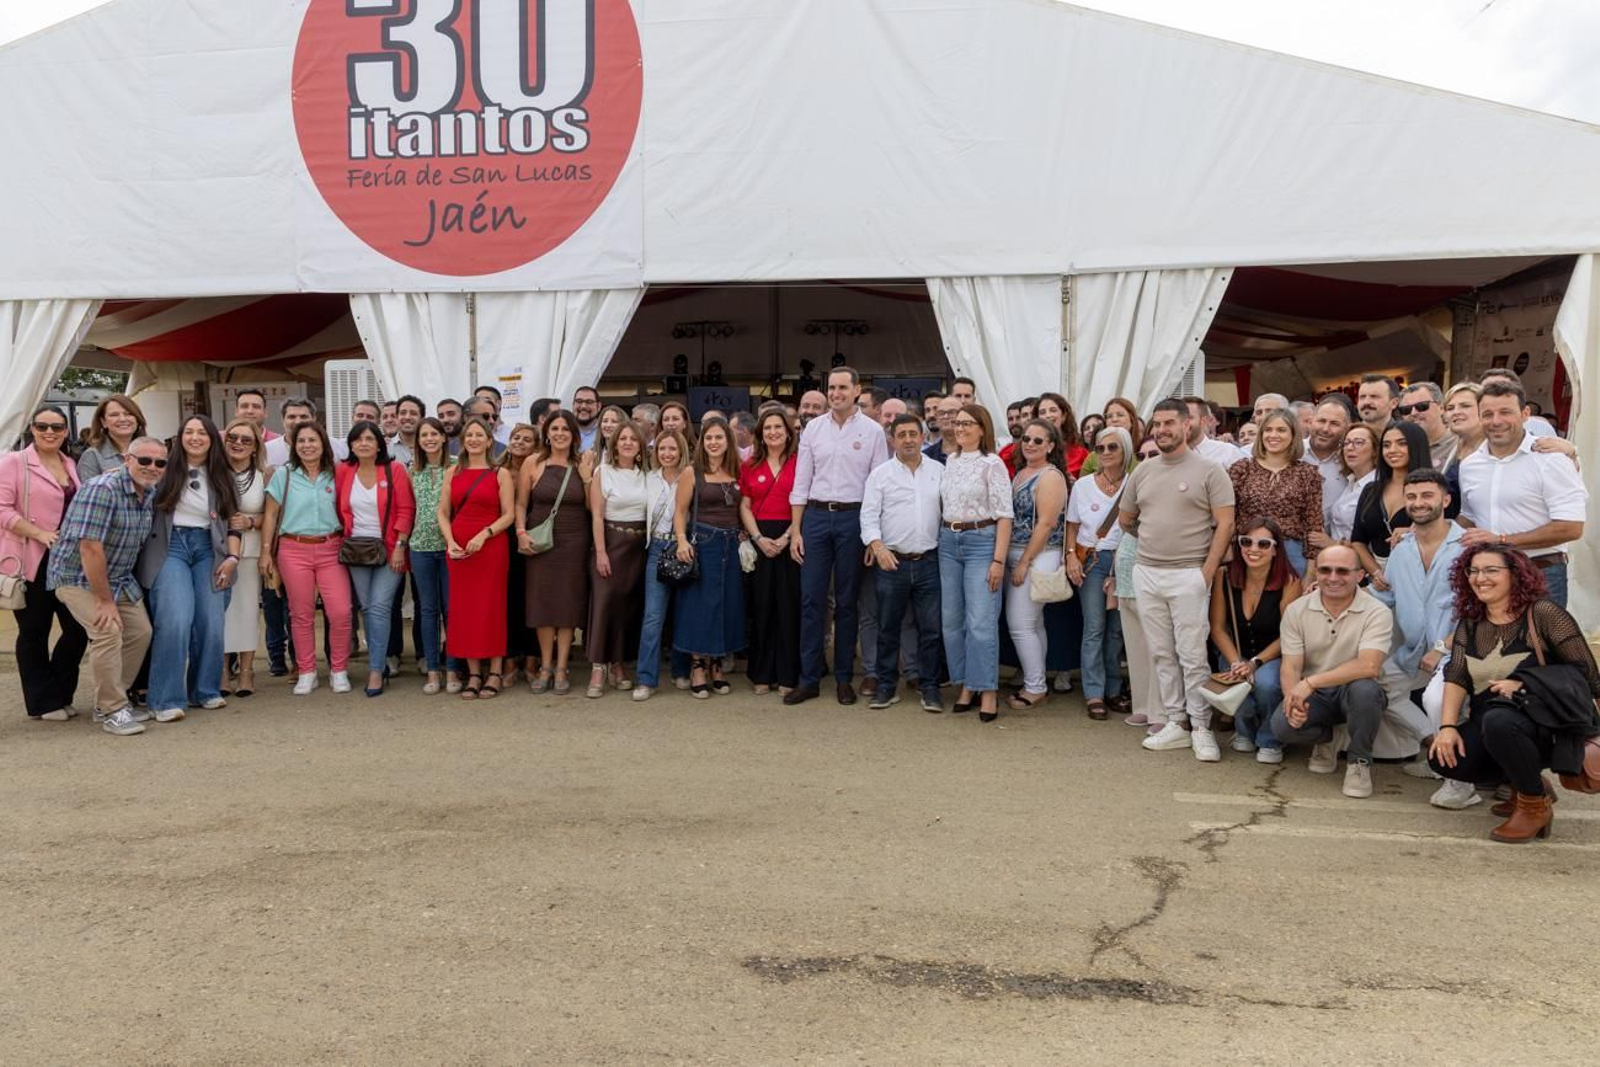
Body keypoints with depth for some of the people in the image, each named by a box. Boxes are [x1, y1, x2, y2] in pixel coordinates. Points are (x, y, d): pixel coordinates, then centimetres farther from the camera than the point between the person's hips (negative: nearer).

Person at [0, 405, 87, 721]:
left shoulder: (71, 465, 14)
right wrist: (39, 534, -21)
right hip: (32, 562, -5)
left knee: (79, 628, 5)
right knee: (34, 632, 5)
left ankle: (61, 695, 22)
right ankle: (43, 703, 15)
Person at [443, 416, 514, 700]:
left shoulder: (500, 473, 1)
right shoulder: (453, 472, 10)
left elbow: (509, 514, -4)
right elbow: (443, 512, 8)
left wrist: (483, 535, -16)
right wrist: (450, 541, -8)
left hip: (491, 547, -3)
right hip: (457, 549, 3)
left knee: (491, 607, 0)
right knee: (463, 608, 4)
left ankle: (494, 673, 9)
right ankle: (473, 673, 13)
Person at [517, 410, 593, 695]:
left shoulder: (583, 465, 3)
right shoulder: (533, 463, 0)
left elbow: (592, 507, 1)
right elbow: (520, 504, 2)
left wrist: (586, 477, -10)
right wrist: (521, 533, -11)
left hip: (574, 543, 0)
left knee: (568, 604, 3)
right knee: (541, 602, 2)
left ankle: (561, 668, 12)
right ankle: (545, 667, 14)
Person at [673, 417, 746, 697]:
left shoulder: (737, 473, 8)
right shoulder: (692, 473, -3)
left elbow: (742, 510, 13)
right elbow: (680, 511, -4)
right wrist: (682, 540, -18)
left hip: (731, 544, 4)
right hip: (701, 542, -4)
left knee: (728, 604, 7)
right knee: (700, 604, -1)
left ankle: (717, 665, 19)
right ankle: (698, 667, 8)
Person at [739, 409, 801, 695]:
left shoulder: (799, 463, 2)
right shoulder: (750, 466, 10)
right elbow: (744, 507, 7)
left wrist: (786, 537, -13)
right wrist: (758, 539, -7)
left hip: (790, 539, -2)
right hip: (758, 540, 2)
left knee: (788, 606, 0)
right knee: (761, 605, 5)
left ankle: (787, 675, 7)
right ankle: (762, 674, 13)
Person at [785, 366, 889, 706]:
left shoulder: (872, 431, 1)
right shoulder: (813, 429, 7)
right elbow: (801, 483, 7)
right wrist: (795, 530, 2)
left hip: (853, 516, -1)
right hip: (816, 515, 2)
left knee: (846, 601, 7)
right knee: (811, 599, 1)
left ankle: (844, 678, 18)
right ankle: (808, 679, 9)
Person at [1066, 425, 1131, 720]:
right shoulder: (1083, 485, 4)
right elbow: (1072, 526, 10)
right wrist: (1072, 555, -5)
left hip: (1124, 561, 0)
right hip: (1091, 561, 0)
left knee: (1117, 628, 6)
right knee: (1094, 628, -4)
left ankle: (1113, 688, 19)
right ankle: (1094, 694, 1)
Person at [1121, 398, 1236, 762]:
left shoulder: (1208, 471, -4)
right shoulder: (1142, 472, 10)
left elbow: (1225, 524, -8)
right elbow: (1126, 520, 21)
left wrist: (1207, 572, -12)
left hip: (1188, 574, -5)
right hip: (1146, 573, 5)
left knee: (1192, 656, -3)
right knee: (1162, 654, 10)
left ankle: (1201, 728, 7)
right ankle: (1175, 723, 19)